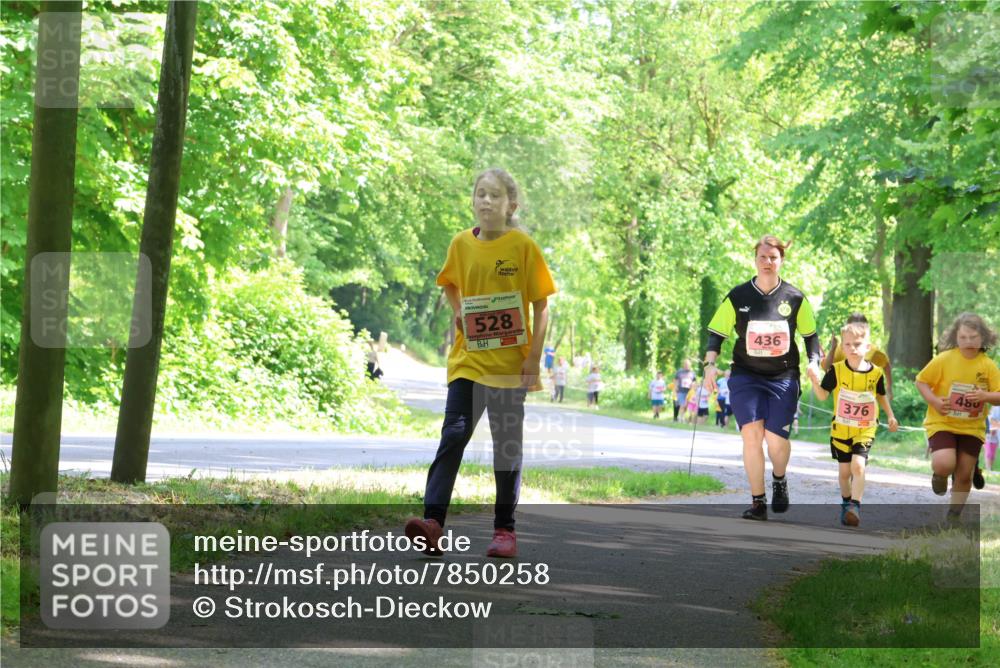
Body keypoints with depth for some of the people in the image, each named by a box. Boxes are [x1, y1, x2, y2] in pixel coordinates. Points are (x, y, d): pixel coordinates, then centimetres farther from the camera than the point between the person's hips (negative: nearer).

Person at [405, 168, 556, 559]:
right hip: (467, 360, 2)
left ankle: (504, 529, 13)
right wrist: (459, 314, 7)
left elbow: (541, 307, -4)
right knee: (453, 435, -8)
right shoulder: (461, 244, 4)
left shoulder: (523, 246, -6)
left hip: (509, 363, -2)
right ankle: (432, 520, -16)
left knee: (508, 445, 5)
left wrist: (534, 360, -10)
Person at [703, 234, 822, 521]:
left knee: (776, 438, -8)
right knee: (751, 434, -14)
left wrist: (814, 362, -2)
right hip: (745, 376, 0)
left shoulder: (795, 298, 1)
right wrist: (710, 363, -10)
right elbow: (716, 333, 3)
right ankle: (758, 503, -5)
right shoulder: (737, 297, -1)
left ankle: (779, 481, 26)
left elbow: (810, 335, 12)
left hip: (783, 377, 0)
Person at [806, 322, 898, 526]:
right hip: (841, 429, 1)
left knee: (858, 465, -19)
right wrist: (815, 381, -24)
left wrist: (890, 415, 10)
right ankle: (846, 503, 32)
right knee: (844, 471, 10)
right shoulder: (836, 370, -10)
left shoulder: (876, 373, -6)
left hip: (865, 430, -1)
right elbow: (822, 395, -7)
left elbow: (881, 395, 13)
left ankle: (855, 506, -18)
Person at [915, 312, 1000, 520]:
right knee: (944, 464, -24)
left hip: (972, 427, 3)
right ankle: (939, 475, 15)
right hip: (942, 423, -3)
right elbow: (921, 381, -1)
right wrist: (934, 401, -17)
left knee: (964, 475, 5)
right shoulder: (944, 359, -11)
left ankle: (954, 515, 27)